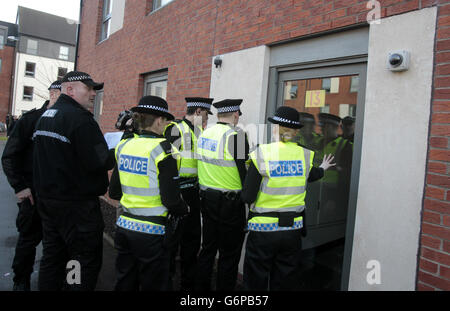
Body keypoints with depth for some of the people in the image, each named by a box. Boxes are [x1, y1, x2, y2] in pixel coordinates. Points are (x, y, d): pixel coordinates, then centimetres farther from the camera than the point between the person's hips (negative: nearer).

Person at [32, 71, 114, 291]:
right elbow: (100, 162, -23)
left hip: (46, 198, 10)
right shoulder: (80, 118, -18)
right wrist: (114, 156, -5)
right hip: (76, 204, -9)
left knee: (52, 257, 20)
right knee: (86, 261, 1)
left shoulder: (45, 116, 12)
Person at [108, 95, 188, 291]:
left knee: (125, 284, 22)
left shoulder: (123, 146, 3)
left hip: (124, 226, 7)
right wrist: (185, 210, 2)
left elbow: (114, 193, 10)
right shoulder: (162, 149, -16)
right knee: (153, 285, 12)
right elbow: (171, 200, -18)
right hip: (151, 232, -6)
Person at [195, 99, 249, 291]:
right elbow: (244, 170, -15)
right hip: (230, 202, -7)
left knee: (208, 248, 20)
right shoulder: (236, 135, -16)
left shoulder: (204, 134, 6)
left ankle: (201, 287, 33)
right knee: (229, 254, 7)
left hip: (207, 198, 7)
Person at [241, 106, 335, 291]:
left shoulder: (261, 153, -13)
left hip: (263, 229, -3)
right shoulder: (305, 155, -4)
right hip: (293, 229, 3)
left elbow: (248, 198, -15)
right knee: (285, 283, 20)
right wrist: (323, 168, 40)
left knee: (256, 282, 14)